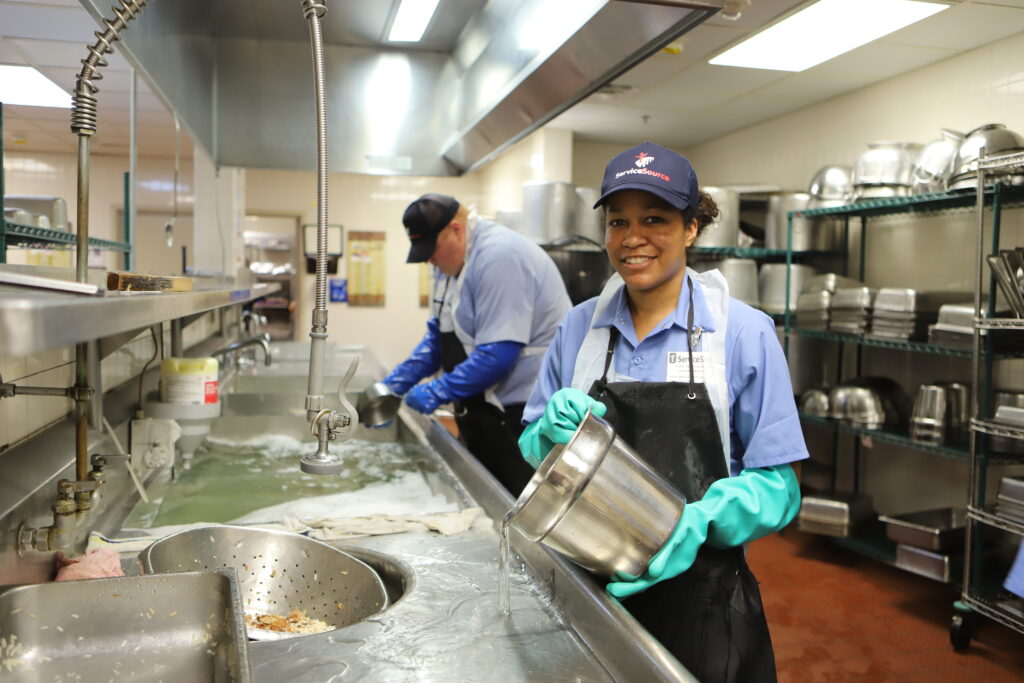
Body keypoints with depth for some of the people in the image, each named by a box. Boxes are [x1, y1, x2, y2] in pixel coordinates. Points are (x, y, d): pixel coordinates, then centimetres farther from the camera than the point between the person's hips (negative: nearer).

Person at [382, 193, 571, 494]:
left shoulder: (500, 257, -21)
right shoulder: (451, 261, 11)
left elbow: (498, 353, -26)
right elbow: (439, 334, 17)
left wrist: (439, 391, -17)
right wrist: (400, 380, 6)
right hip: (484, 408, 10)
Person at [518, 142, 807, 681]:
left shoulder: (743, 333, -9)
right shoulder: (579, 327, 0)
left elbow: (776, 484, -8)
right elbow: (534, 450, 6)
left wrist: (700, 521, -25)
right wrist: (554, 430, -16)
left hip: (701, 601, -2)